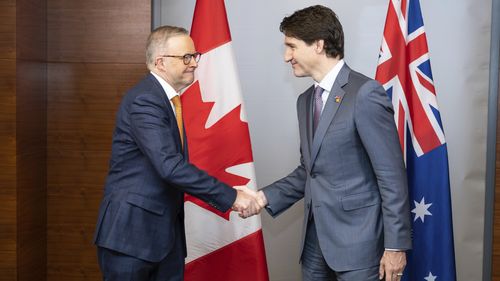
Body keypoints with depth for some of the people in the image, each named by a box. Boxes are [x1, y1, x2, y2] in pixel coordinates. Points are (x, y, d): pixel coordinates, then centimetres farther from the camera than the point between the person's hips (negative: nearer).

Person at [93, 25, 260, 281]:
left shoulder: (166, 98, 13)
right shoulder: (144, 101, -17)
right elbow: (170, 166, -27)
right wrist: (231, 196, -24)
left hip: (166, 232, 9)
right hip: (131, 233, -9)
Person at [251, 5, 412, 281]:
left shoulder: (365, 93, -14)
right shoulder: (305, 100, 11)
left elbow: (392, 175, -14)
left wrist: (395, 245, -15)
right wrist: (267, 196, 2)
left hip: (355, 238, -7)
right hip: (314, 235, 7)